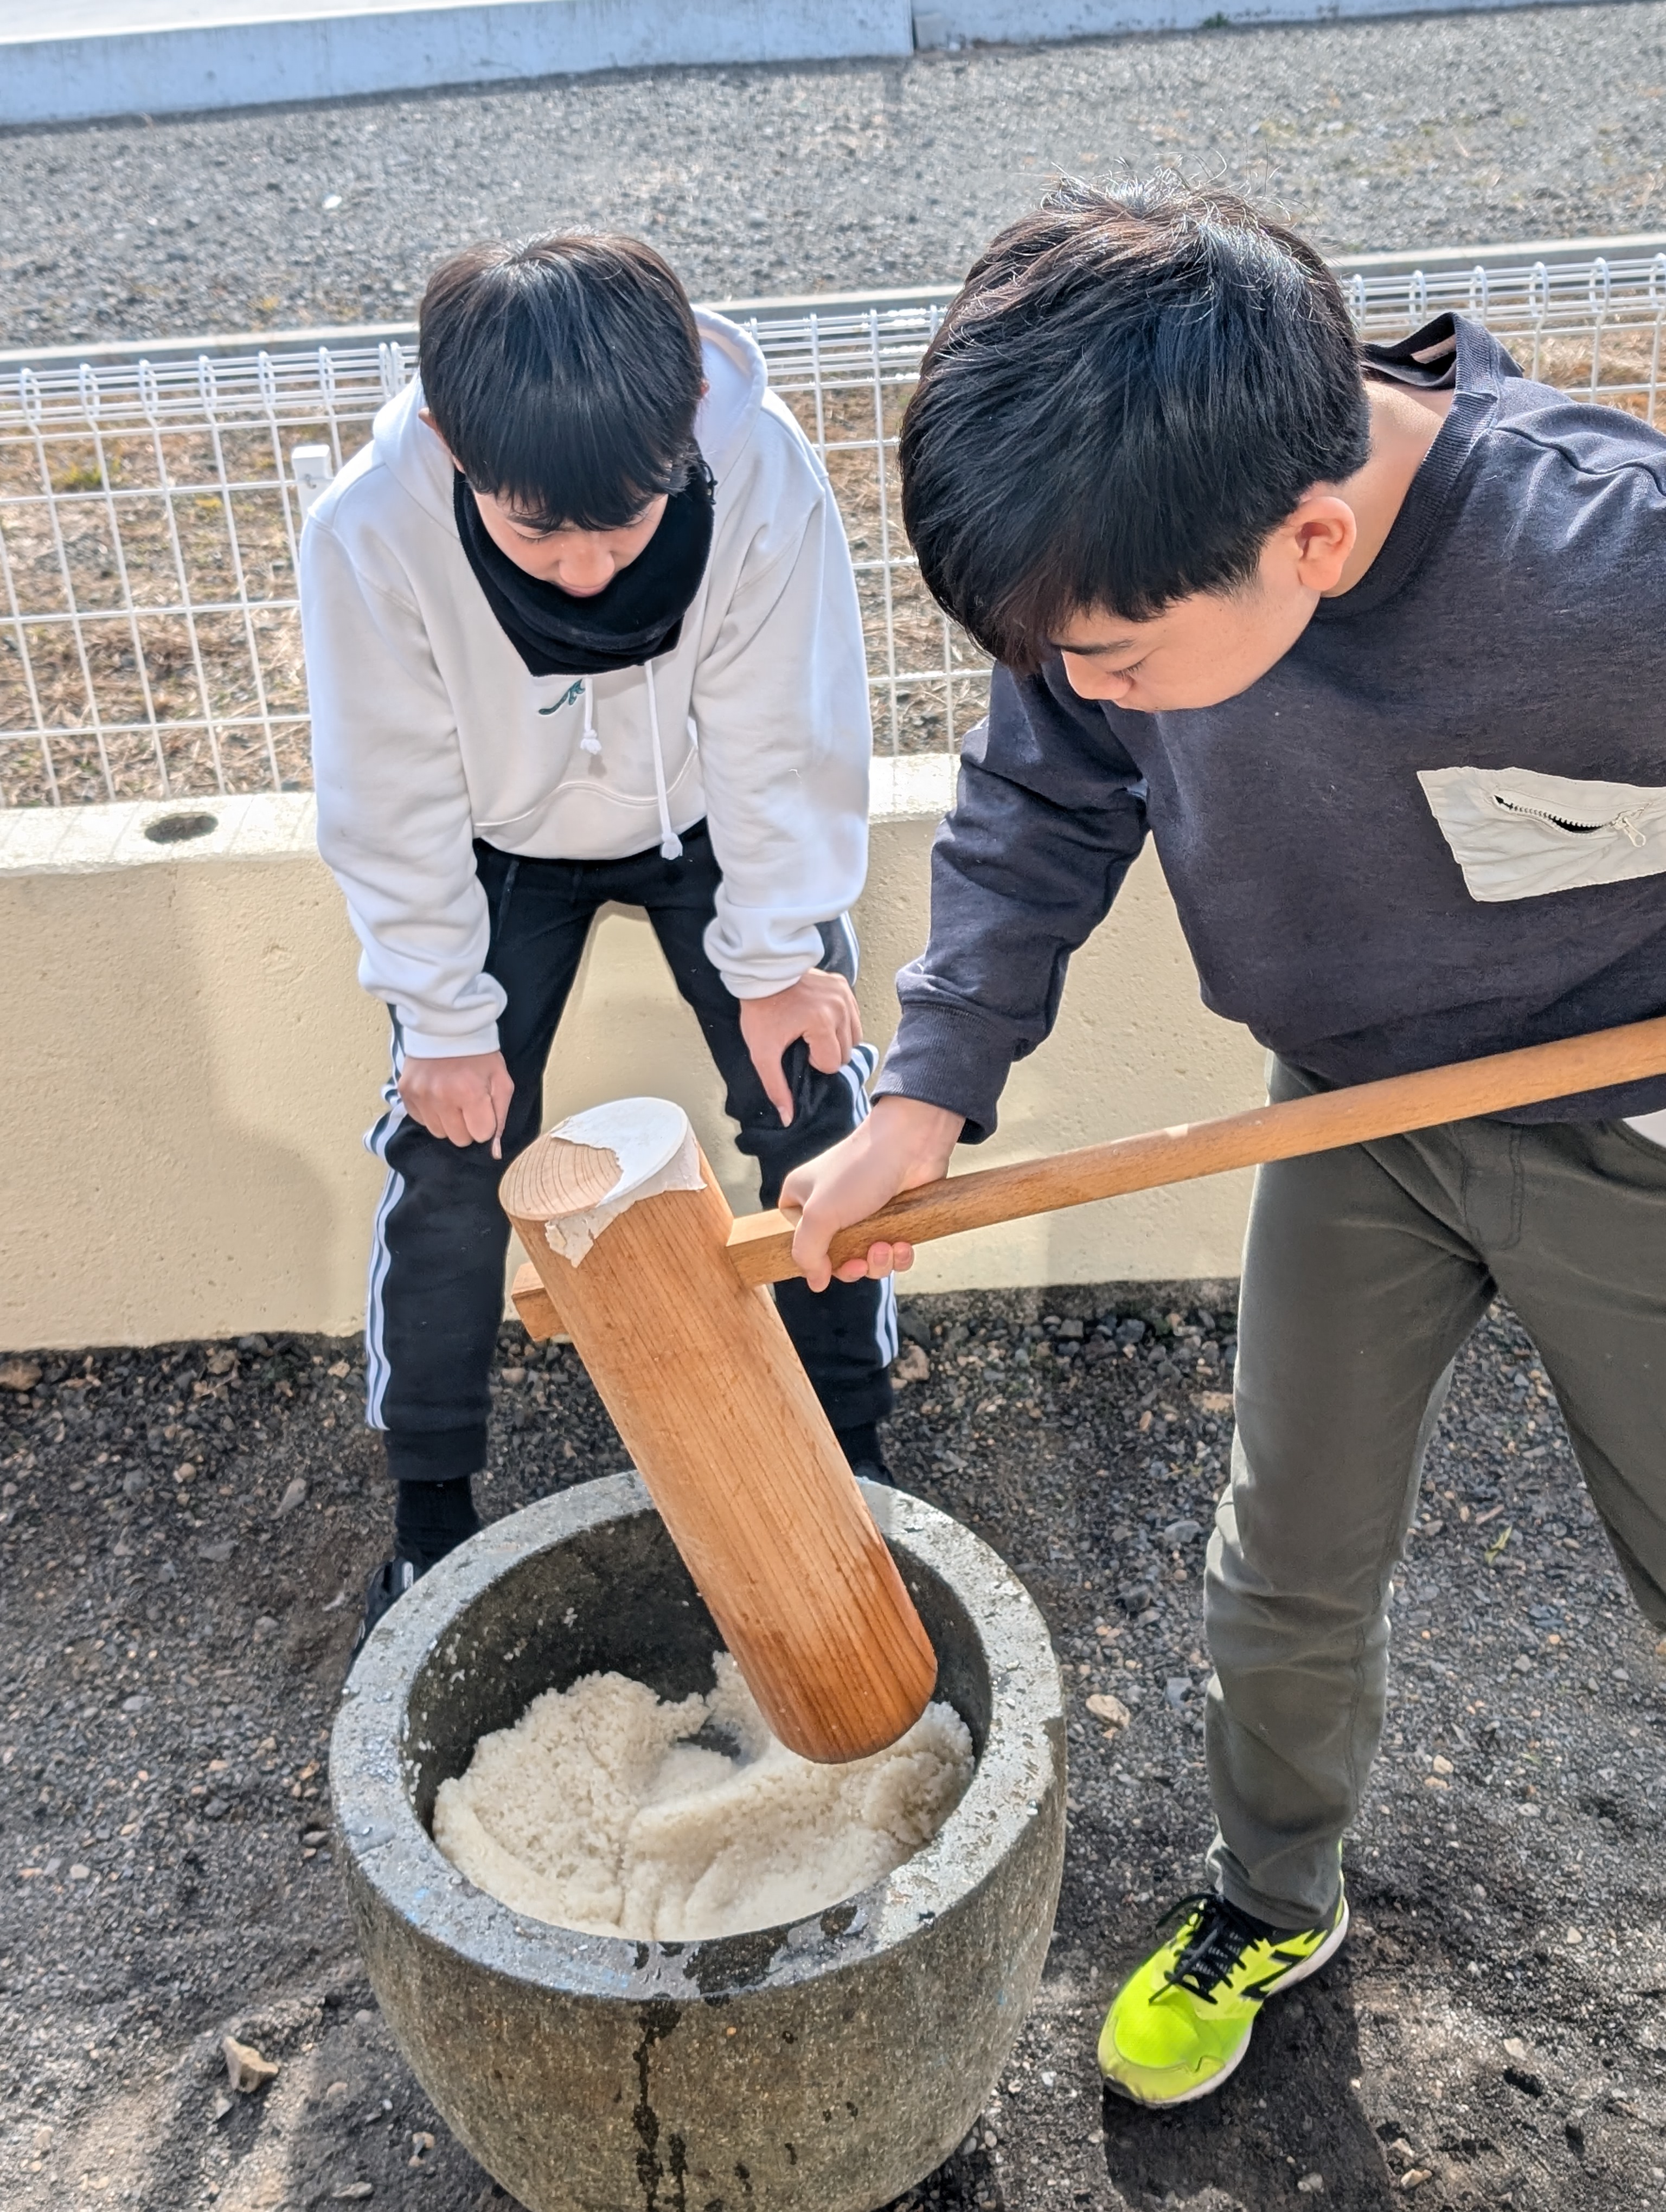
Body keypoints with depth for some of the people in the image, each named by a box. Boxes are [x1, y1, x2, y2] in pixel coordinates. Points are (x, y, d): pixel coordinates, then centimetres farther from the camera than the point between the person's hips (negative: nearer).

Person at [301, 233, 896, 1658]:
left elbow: (784, 741, -21)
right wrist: (445, 1018, -13)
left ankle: (852, 1441, 18)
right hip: (498, 845, 0)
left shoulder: (766, 477, -33)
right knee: (451, 1143, -4)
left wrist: (777, 956, -15)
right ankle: (431, 1505, 16)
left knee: (813, 1097, -4)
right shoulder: (370, 534, -32)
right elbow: (393, 805, -20)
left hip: (716, 822, 1)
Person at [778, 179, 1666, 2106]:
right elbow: (1038, 817, -5)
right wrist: (929, 1088, -14)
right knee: (1288, 1574, 16)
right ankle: (1272, 1900, 45)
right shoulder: (1140, 560, -20)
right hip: (1358, 1113, 4)